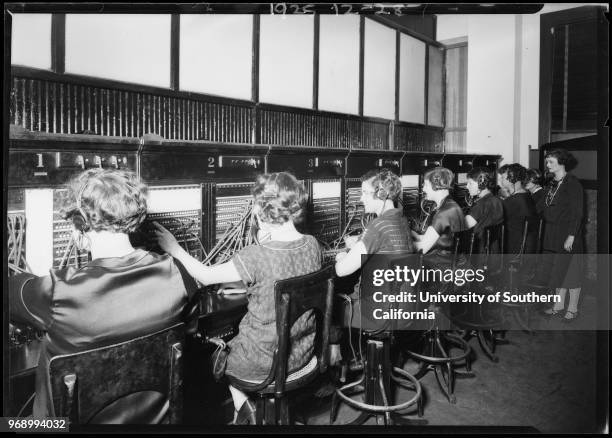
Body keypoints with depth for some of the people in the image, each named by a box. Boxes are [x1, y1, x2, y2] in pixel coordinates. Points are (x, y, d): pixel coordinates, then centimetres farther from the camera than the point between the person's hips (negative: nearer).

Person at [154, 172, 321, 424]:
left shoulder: (255, 257, -28)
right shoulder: (312, 245, -10)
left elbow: (205, 277, -14)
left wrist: (174, 249, -1)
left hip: (265, 363, -6)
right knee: (237, 337, 32)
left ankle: (244, 410, 32)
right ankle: (247, 408, 37)